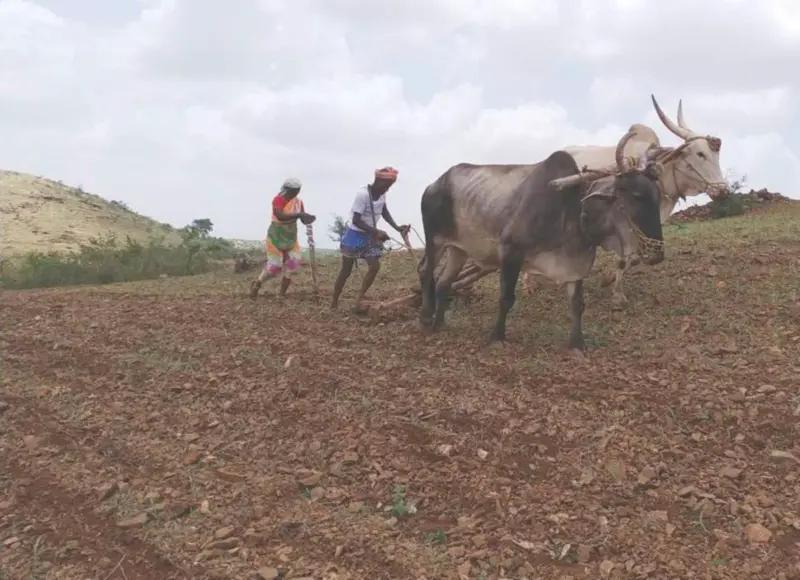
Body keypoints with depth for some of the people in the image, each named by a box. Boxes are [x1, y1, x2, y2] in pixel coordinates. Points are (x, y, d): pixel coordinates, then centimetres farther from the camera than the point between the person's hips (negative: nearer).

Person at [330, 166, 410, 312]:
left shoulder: (382, 193, -5)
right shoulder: (363, 194, -26)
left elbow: (385, 212, 12)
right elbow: (356, 220, -29)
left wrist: (397, 227, -1)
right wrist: (377, 232, -34)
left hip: (370, 236, 6)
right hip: (355, 235, -6)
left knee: (375, 266, -7)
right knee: (346, 270, 3)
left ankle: (359, 299, 3)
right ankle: (334, 302, 17)